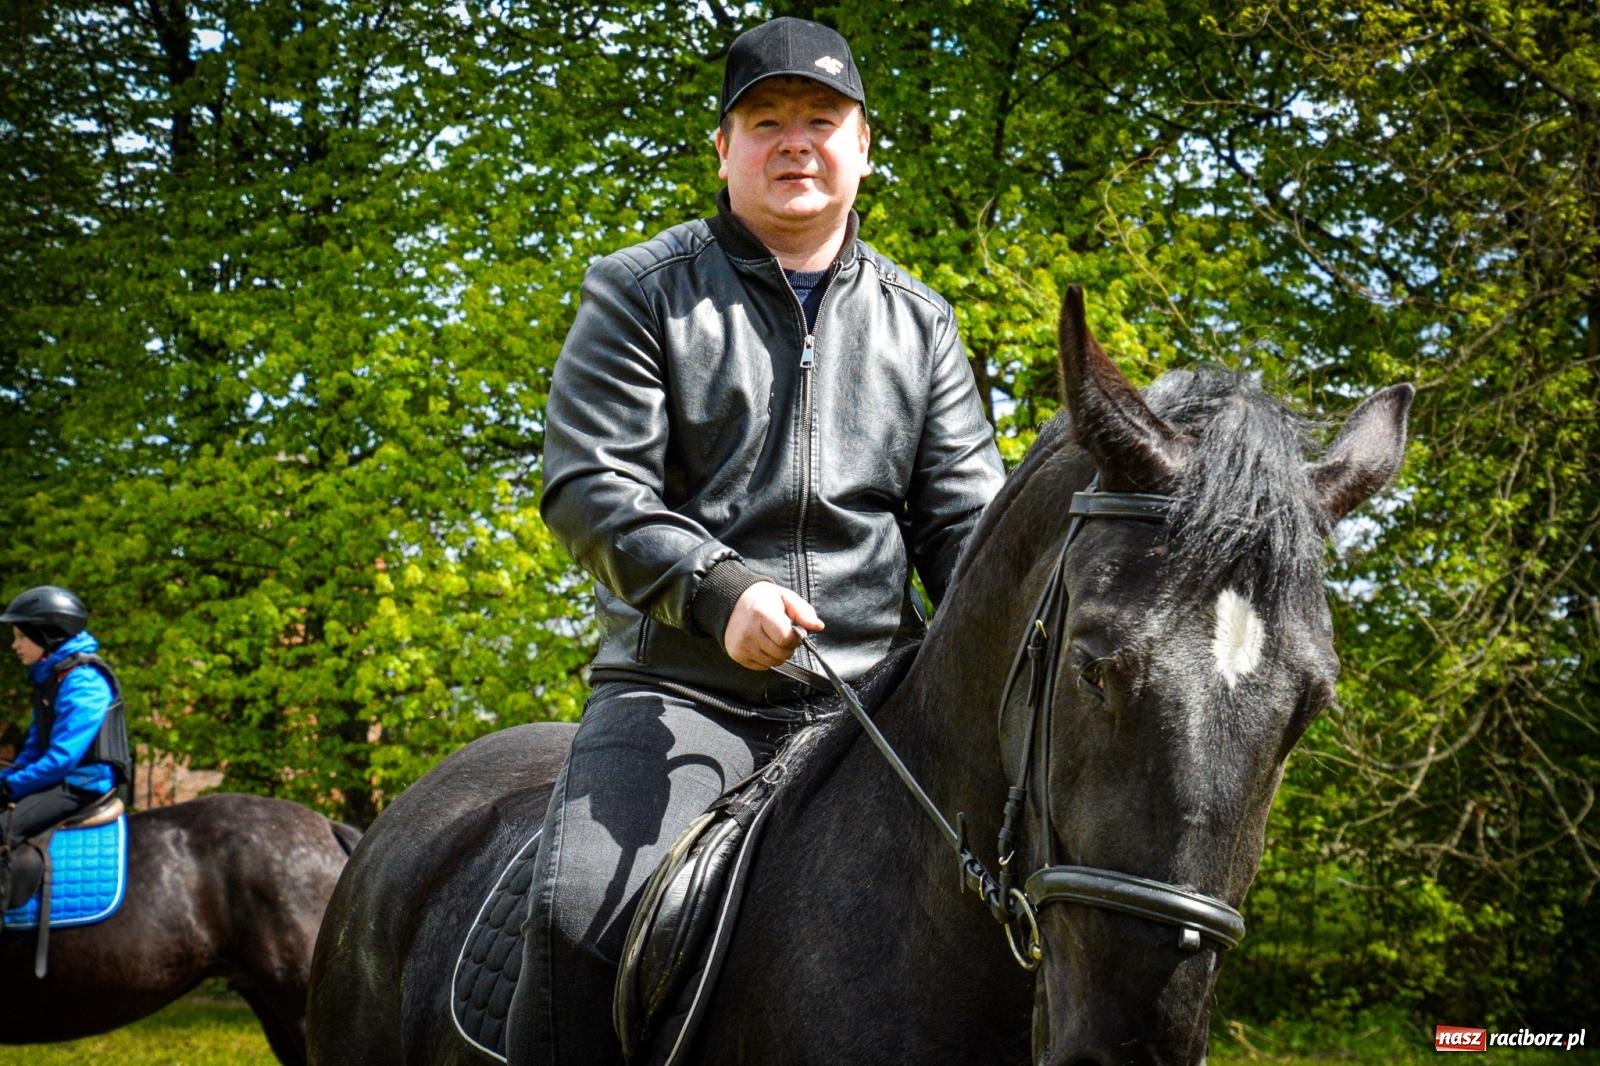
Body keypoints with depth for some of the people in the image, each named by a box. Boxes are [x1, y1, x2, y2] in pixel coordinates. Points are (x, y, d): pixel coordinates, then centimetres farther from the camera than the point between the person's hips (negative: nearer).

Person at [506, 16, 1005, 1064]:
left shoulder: (920, 323, 16)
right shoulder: (643, 292, 5)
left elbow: (965, 516, 11)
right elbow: (587, 483, -5)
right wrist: (718, 590, -21)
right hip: (679, 688, -3)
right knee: (580, 916, -25)